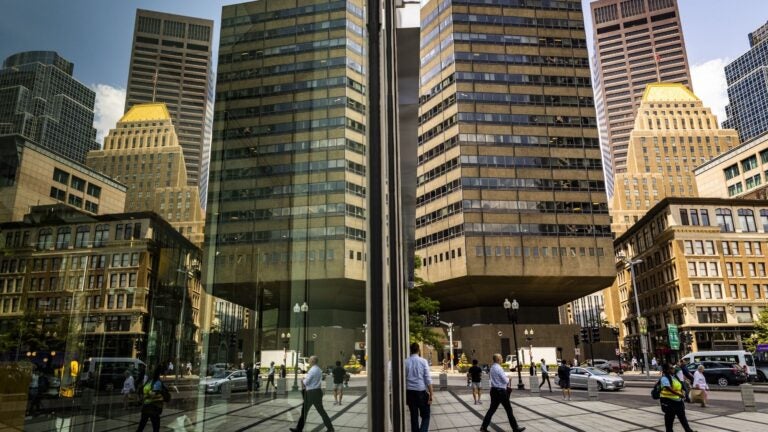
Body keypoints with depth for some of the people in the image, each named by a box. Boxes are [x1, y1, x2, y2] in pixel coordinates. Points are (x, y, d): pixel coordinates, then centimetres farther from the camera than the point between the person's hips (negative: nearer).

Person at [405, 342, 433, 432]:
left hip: (410, 392, 3)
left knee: (414, 416, 14)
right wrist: (431, 394, -4)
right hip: (421, 391, -3)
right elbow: (428, 379, -7)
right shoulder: (423, 361, -5)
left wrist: (405, 395, 11)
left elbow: (404, 380, 3)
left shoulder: (406, 362, 1)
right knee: (425, 416, 7)